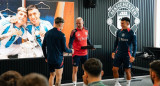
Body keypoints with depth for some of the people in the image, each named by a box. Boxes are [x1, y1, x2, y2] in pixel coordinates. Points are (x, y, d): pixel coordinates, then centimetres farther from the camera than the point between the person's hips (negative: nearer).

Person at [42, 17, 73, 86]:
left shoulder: (47, 33, 5)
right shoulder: (61, 35, -13)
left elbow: (43, 46, 9)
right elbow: (64, 49, -11)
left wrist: (46, 57, 20)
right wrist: (71, 51, 9)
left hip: (49, 59, 6)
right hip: (58, 59, -6)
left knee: (52, 75, 17)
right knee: (59, 76, 4)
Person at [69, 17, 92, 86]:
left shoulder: (86, 30, 4)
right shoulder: (74, 32, -12)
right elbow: (70, 42, -15)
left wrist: (90, 46, 4)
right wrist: (70, 49, -34)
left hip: (84, 53, 5)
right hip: (76, 54, -5)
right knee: (75, 70, 1)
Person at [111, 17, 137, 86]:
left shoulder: (131, 33, -10)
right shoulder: (119, 31, 3)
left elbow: (134, 45, -8)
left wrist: (133, 56, -13)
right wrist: (114, 51, 12)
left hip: (127, 54, -4)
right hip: (118, 53, 4)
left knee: (127, 71, 6)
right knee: (114, 69, 2)